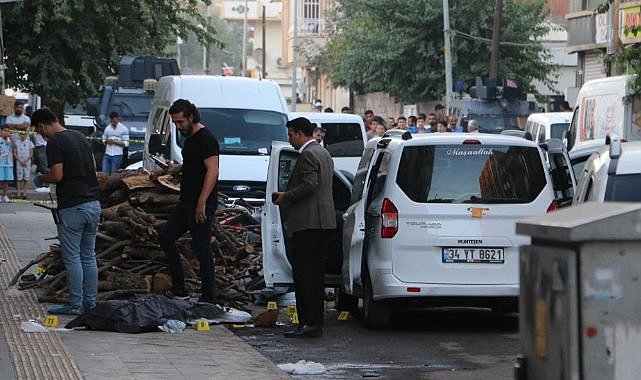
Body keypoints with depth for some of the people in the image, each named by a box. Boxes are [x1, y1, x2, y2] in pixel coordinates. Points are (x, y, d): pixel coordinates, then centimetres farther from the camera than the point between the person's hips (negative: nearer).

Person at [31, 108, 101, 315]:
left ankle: (75, 305, 2)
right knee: (89, 256, 12)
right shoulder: (80, 137, 13)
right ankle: (90, 302, 15)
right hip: (93, 203, 8)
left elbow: (57, 175, -17)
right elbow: (93, 166, 18)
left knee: (72, 258, -1)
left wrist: (42, 178, 2)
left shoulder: (54, 143, -12)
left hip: (72, 207, -8)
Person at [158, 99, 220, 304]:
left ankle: (209, 297, 0)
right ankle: (179, 289, 14)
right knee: (165, 237, 11)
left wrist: (202, 203, -27)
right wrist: (176, 168, 11)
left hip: (202, 204, -11)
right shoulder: (189, 138, 16)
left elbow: (212, 170, -23)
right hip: (186, 202, 11)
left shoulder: (206, 139, -15)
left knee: (201, 248, -6)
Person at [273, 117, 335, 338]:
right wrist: (287, 197, 19)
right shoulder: (323, 153, 20)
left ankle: (309, 323, -12)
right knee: (316, 273, 11)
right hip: (323, 222, 10)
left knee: (303, 272, -9)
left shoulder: (307, 155, -12)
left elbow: (309, 185, -21)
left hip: (307, 223, -10)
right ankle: (316, 322, 12)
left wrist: (286, 197, -9)